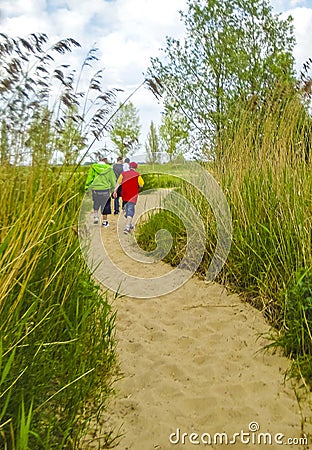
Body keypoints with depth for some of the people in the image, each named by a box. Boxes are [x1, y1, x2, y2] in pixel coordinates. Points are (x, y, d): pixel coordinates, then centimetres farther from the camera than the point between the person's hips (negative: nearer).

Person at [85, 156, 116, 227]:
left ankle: (96, 216, 12)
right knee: (105, 206, 10)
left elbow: (89, 178, 2)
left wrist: (87, 188, 9)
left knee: (96, 205, 23)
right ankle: (104, 222, 15)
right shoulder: (109, 169, 0)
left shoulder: (93, 167, 0)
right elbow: (113, 180, 4)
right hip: (105, 190, 0)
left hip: (95, 189, 1)